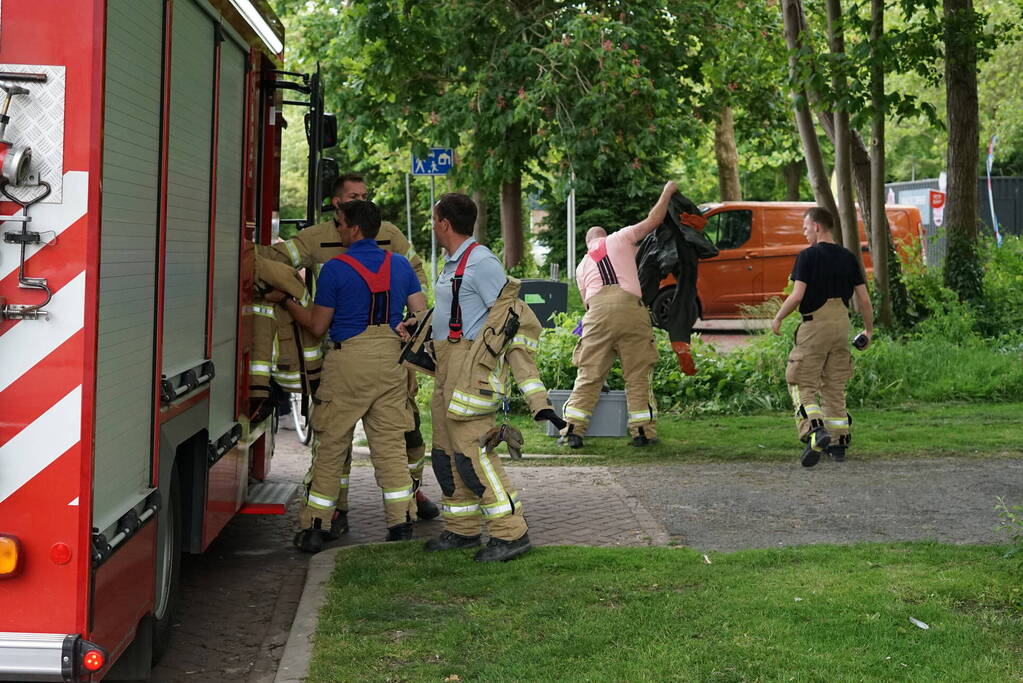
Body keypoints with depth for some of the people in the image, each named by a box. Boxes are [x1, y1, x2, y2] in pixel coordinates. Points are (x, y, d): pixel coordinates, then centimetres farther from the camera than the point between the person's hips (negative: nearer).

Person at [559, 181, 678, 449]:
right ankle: (643, 431, 6)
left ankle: (573, 430, 1)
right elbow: (653, 221, 16)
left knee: (588, 376, 6)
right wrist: (667, 193, 29)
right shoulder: (619, 239, 18)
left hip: (597, 312, 2)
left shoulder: (582, 266, 28)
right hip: (630, 307, -2)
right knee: (638, 376, 5)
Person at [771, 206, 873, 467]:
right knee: (835, 387, 14)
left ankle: (815, 431, -22)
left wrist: (777, 318, -1)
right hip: (842, 324, 6)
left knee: (802, 384, 0)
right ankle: (838, 443, 15)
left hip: (814, 324, -6)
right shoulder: (848, 257, 8)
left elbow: (797, 296, -16)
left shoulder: (808, 256, -9)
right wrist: (869, 329, 19)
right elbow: (864, 299, 7)